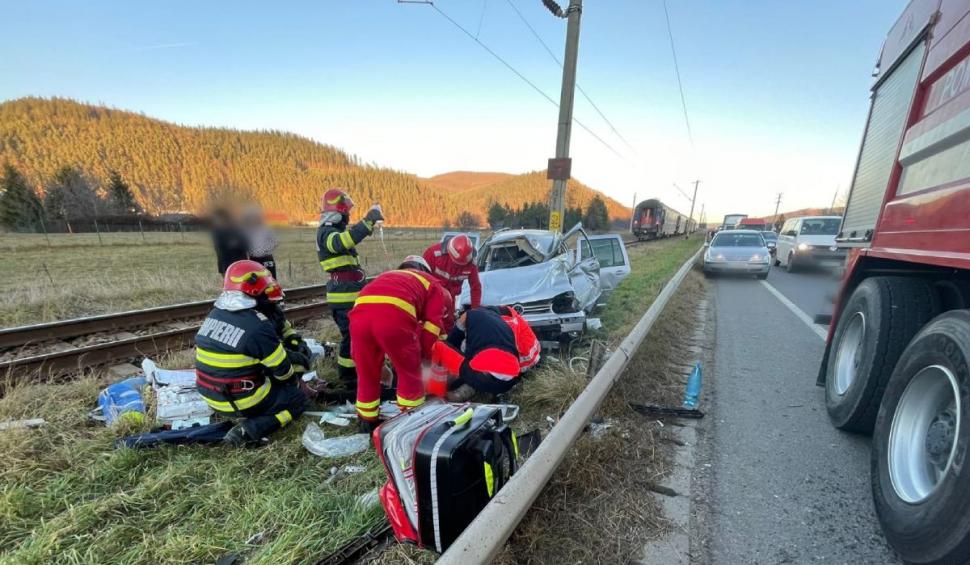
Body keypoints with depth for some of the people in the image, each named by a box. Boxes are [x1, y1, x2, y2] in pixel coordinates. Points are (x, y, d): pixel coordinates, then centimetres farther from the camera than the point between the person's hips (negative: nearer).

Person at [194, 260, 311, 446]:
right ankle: (249, 430, -9)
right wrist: (292, 375, 11)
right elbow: (282, 371, -13)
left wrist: (285, 352, 14)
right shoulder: (258, 326, -25)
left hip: (210, 396, 8)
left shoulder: (214, 314, 0)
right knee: (298, 399, 8)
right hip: (241, 401, -8)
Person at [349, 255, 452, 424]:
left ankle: (367, 422, 40)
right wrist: (425, 353, 30)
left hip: (360, 313, 5)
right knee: (410, 373, 18)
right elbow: (433, 322, 16)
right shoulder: (431, 282, 30)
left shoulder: (387, 276, 44)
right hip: (394, 315, -5)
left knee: (366, 374, 24)